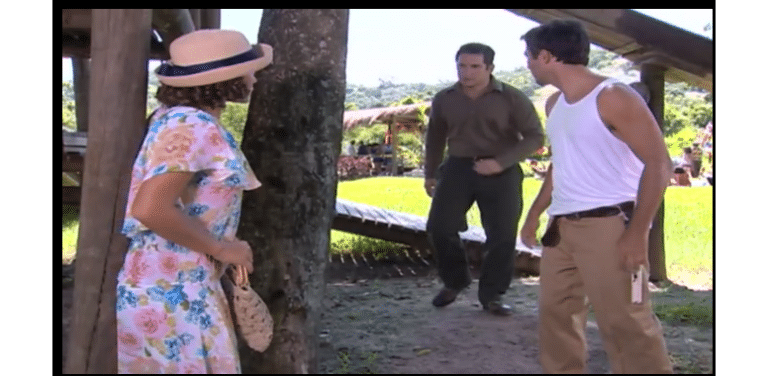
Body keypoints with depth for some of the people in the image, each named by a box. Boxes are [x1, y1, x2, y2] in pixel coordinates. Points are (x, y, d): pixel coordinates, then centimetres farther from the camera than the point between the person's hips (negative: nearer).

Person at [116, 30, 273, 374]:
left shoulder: (173, 115, 10)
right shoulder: (192, 126, -20)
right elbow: (151, 209, -31)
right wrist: (221, 248, -19)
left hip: (170, 285, 10)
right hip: (167, 292, -10)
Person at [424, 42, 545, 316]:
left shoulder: (511, 98, -7)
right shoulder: (444, 99, 5)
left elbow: (535, 137, -7)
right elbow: (435, 137, 19)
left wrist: (500, 162, -18)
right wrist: (430, 173, 21)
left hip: (501, 172, -2)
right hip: (458, 167, 2)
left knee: (502, 236, -3)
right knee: (439, 227, -7)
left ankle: (491, 294, 14)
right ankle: (455, 281, 17)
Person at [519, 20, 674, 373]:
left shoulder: (613, 98, -13)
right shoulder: (555, 104, 13)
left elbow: (658, 163, -15)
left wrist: (637, 233, -20)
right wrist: (534, 214, 22)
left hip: (608, 224, -9)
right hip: (562, 225, 9)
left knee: (624, 322, -9)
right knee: (556, 311, 12)